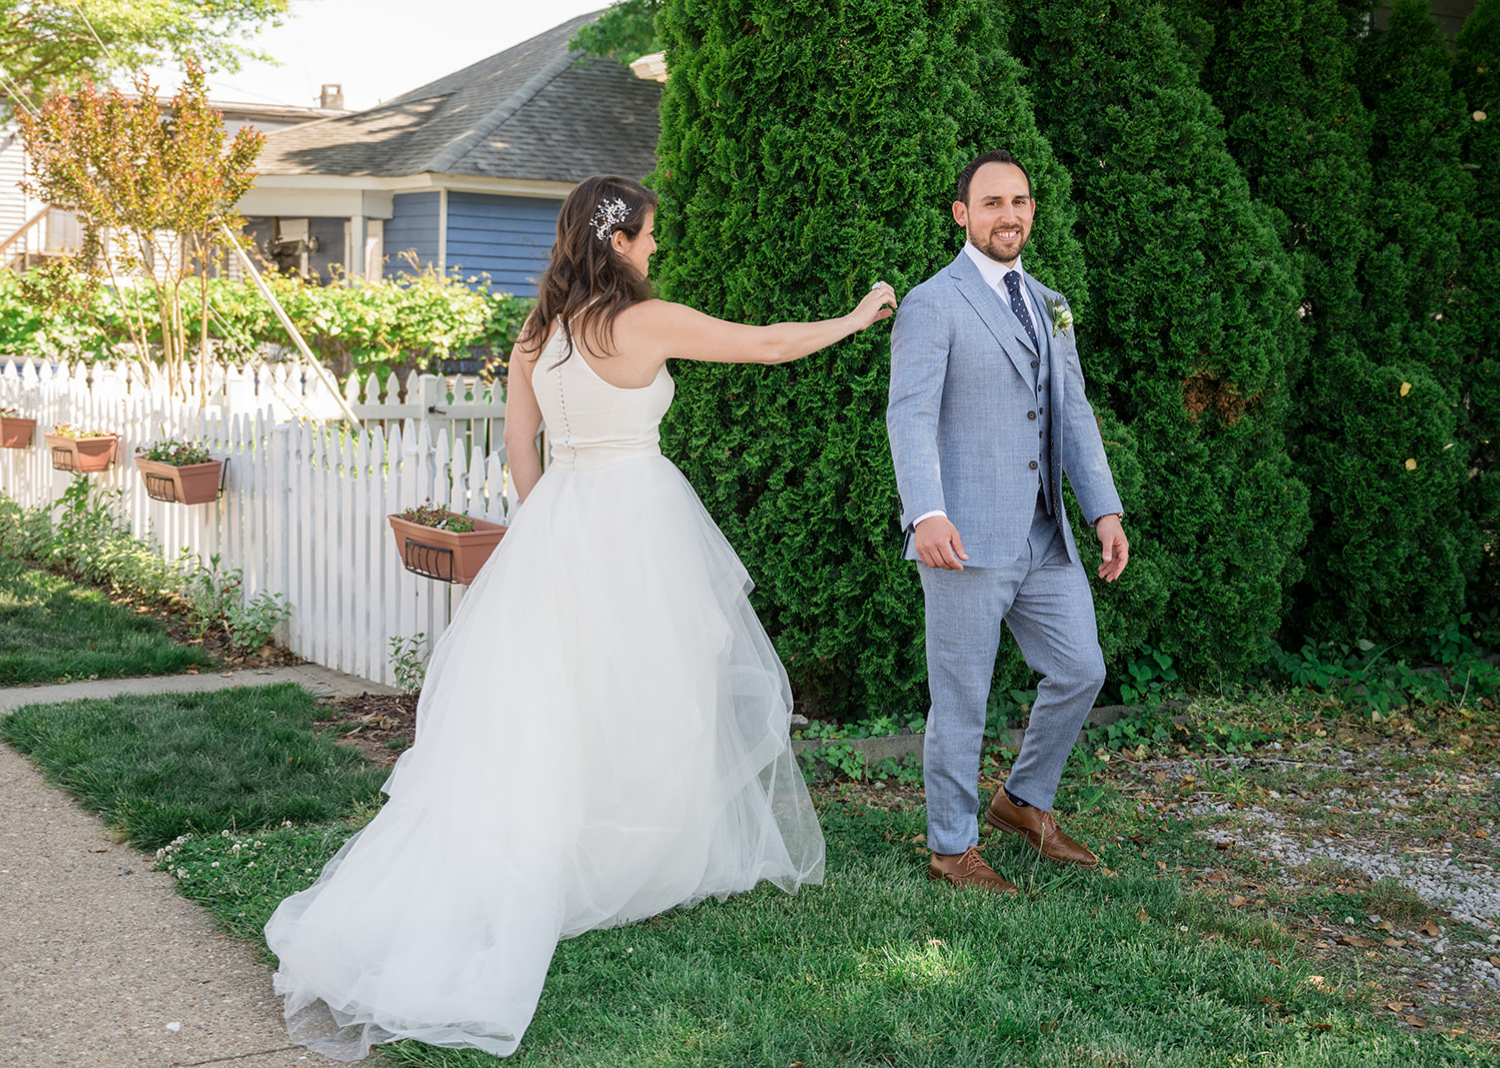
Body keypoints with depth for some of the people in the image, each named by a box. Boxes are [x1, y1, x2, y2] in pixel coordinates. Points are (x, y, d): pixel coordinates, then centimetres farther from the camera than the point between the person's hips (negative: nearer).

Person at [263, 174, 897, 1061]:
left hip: (556, 523, 5)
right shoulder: (646, 322, -8)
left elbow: (520, 448, 13)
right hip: (635, 520, -5)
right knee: (655, 700, 11)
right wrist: (855, 319, 16)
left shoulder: (538, 331, 9)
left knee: (531, 722, 4)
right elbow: (768, 344, 1)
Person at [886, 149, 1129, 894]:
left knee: (1080, 671, 11)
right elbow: (910, 417, -17)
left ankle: (1025, 801, 32)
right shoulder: (932, 305, -6)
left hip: (1045, 537, 7)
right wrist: (927, 514, -32)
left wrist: (1105, 509, 4)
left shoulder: (1049, 306, 17)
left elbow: (1072, 414, 15)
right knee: (961, 699, 2)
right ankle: (951, 847, 17)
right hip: (965, 540, -7)